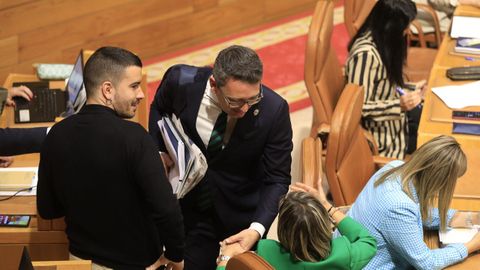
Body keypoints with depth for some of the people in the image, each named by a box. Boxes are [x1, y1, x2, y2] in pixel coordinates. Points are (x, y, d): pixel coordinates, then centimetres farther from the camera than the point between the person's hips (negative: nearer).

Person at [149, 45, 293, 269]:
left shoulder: (274, 110, -25)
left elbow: (276, 180, -17)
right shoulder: (181, 81, -21)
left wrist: (257, 229, -31)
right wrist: (160, 152, -8)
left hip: (241, 219, -1)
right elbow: (159, 109, 5)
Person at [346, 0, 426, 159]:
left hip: (392, 121, 9)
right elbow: (359, 106, -28)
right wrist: (399, 105, -34)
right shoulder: (365, 54, -30)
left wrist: (408, 91, 6)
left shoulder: (381, 41, -1)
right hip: (381, 133, -9)